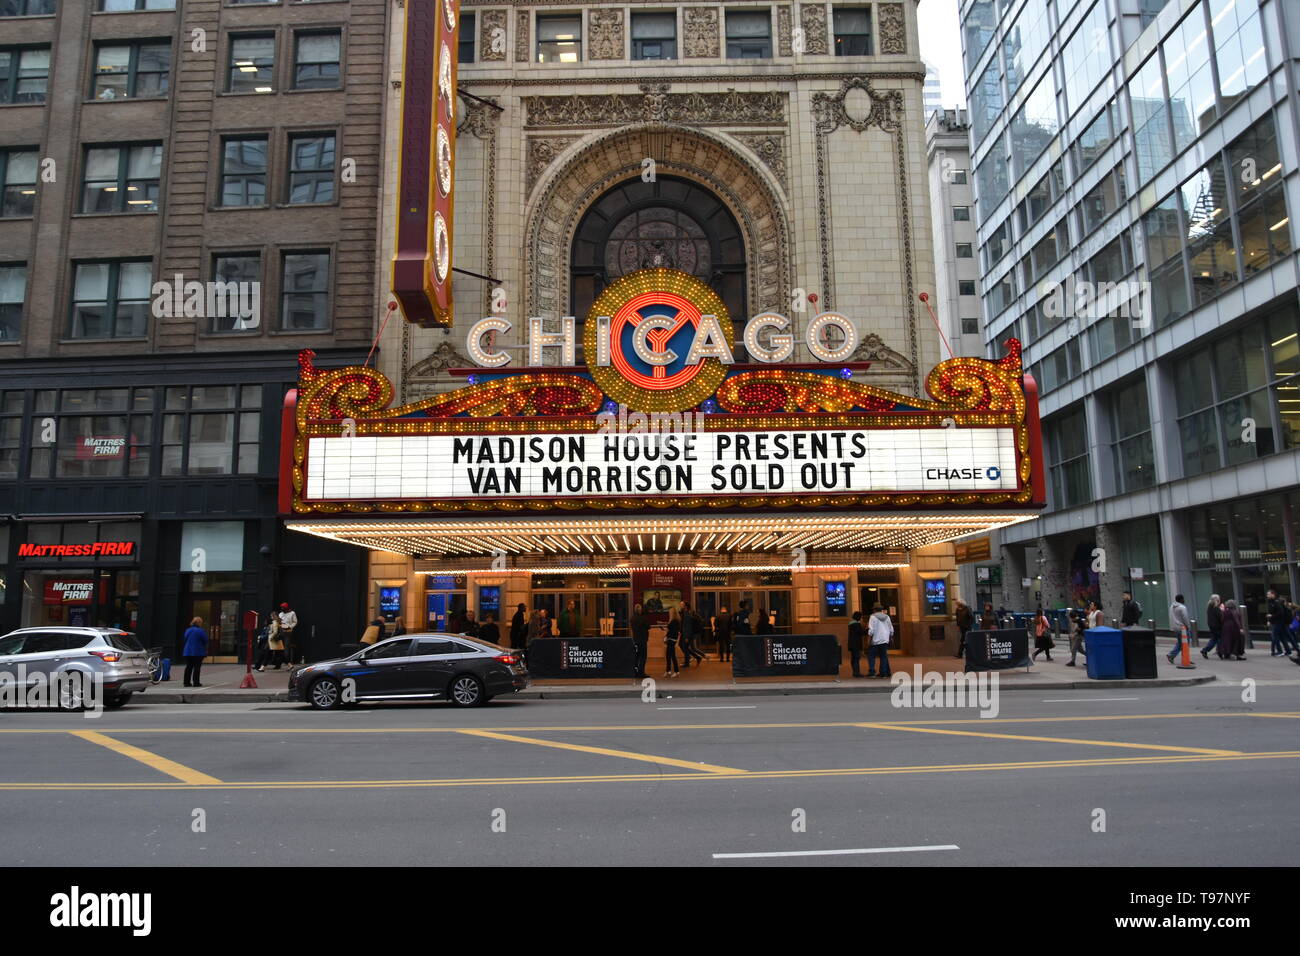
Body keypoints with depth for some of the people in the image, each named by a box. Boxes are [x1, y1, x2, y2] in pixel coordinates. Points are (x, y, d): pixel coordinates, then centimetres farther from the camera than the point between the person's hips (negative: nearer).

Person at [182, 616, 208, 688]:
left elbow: (185, 640, 16)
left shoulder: (187, 630, 8)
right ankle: (196, 683, -2)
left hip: (187, 652, 6)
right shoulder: (201, 631, -11)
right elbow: (205, 641, -8)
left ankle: (187, 682, 12)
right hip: (198, 652, -6)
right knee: (197, 668, -1)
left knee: (188, 667, 10)